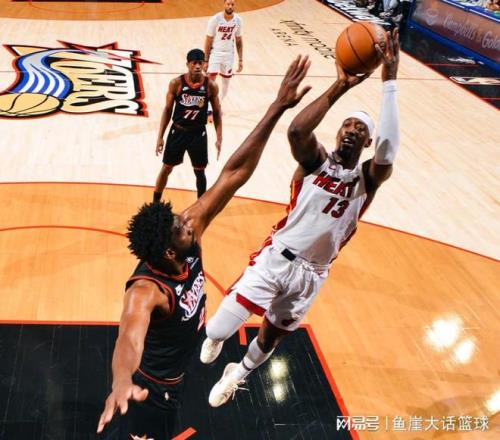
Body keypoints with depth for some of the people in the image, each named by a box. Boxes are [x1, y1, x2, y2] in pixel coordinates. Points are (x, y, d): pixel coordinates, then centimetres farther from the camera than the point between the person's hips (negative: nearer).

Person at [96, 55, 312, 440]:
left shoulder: (190, 232, -21)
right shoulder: (147, 290, -40)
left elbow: (234, 173, -25)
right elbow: (130, 333, -62)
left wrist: (278, 108, -30)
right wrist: (122, 383, -84)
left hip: (175, 376, 8)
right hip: (150, 383, -8)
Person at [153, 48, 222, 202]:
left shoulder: (211, 86, -9)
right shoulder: (176, 83, -10)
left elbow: (217, 112, 1)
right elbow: (168, 110, -2)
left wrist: (219, 138, -4)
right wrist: (160, 136, -5)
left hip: (198, 133, 0)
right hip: (178, 131, 0)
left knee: (200, 171, 9)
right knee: (166, 168, 9)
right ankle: (155, 204, 24)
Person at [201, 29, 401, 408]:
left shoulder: (368, 178, -5)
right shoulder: (316, 160, -7)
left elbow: (388, 154, -29)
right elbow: (296, 130, -31)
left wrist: (389, 83, -34)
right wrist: (340, 86, -35)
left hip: (312, 273, 2)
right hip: (276, 258, -2)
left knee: (272, 336, 19)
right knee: (221, 330, -7)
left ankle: (237, 375, 52)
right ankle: (214, 337, 33)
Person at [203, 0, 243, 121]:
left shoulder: (238, 20, -6)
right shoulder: (215, 19, -16)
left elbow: (239, 40, 6)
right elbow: (208, 40, -10)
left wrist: (240, 60, 4)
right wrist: (206, 60, -10)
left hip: (229, 54, 4)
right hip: (215, 53, -4)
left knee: (226, 82, 12)